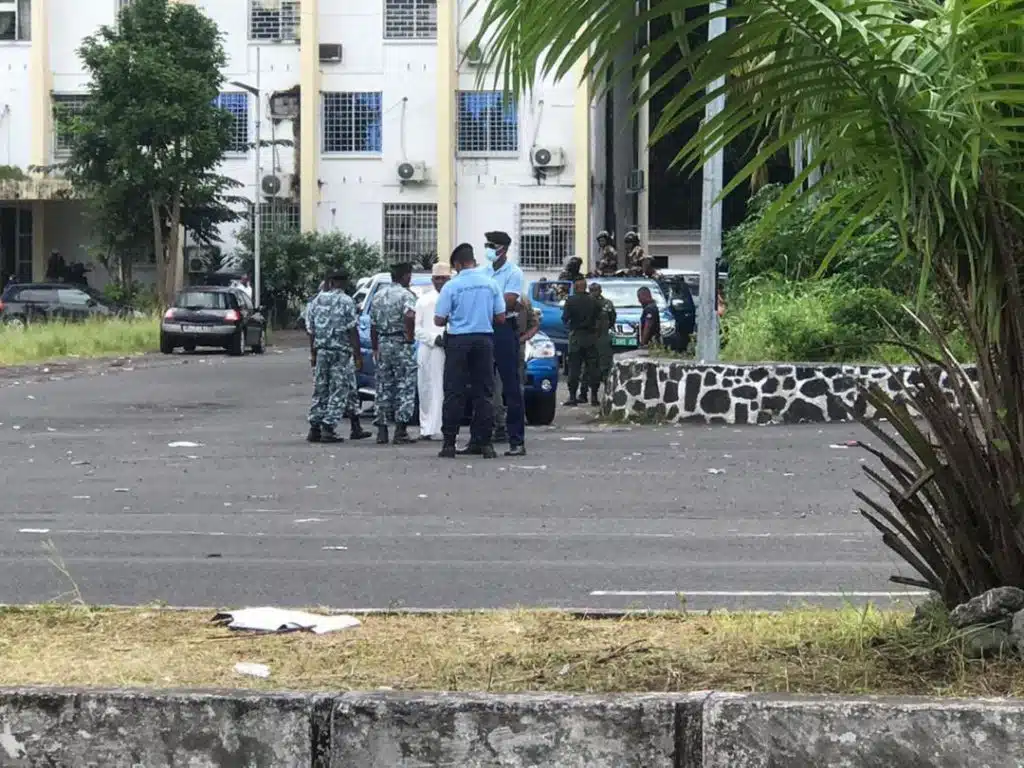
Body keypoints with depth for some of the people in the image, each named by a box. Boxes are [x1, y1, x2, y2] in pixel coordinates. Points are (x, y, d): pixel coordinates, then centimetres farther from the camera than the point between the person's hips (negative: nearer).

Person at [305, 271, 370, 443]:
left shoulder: (316, 301, 7)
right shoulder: (345, 302, -8)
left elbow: (311, 330, 9)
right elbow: (352, 331, -11)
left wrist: (313, 353, 17)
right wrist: (358, 355, -8)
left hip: (321, 351, 5)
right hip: (341, 352, -5)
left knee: (320, 390, 11)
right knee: (339, 391, 0)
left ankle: (314, 429, 9)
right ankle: (328, 429, -5)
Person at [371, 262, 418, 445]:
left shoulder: (379, 295, 13)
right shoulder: (406, 295, -8)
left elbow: (373, 325, 15)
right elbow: (409, 316, -28)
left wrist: (375, 348, 22)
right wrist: (410, 337, -15)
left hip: (383, 344, 6)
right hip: (401, 345, -6)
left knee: (383, 388, 10)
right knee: (405, 388, -2)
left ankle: (381, 430, 8)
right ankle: (401, 430, -7)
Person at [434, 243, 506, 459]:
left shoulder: (451, 286, -6)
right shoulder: (490, 284, 3)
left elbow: (439, 320, -5)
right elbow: (501, 318, 5)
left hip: (458, 340, -2)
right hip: (484, 339, 2)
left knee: (454, 392, 1)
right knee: (484, 392, 5)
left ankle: (449, 443, -2)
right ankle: (485, 442, 2)